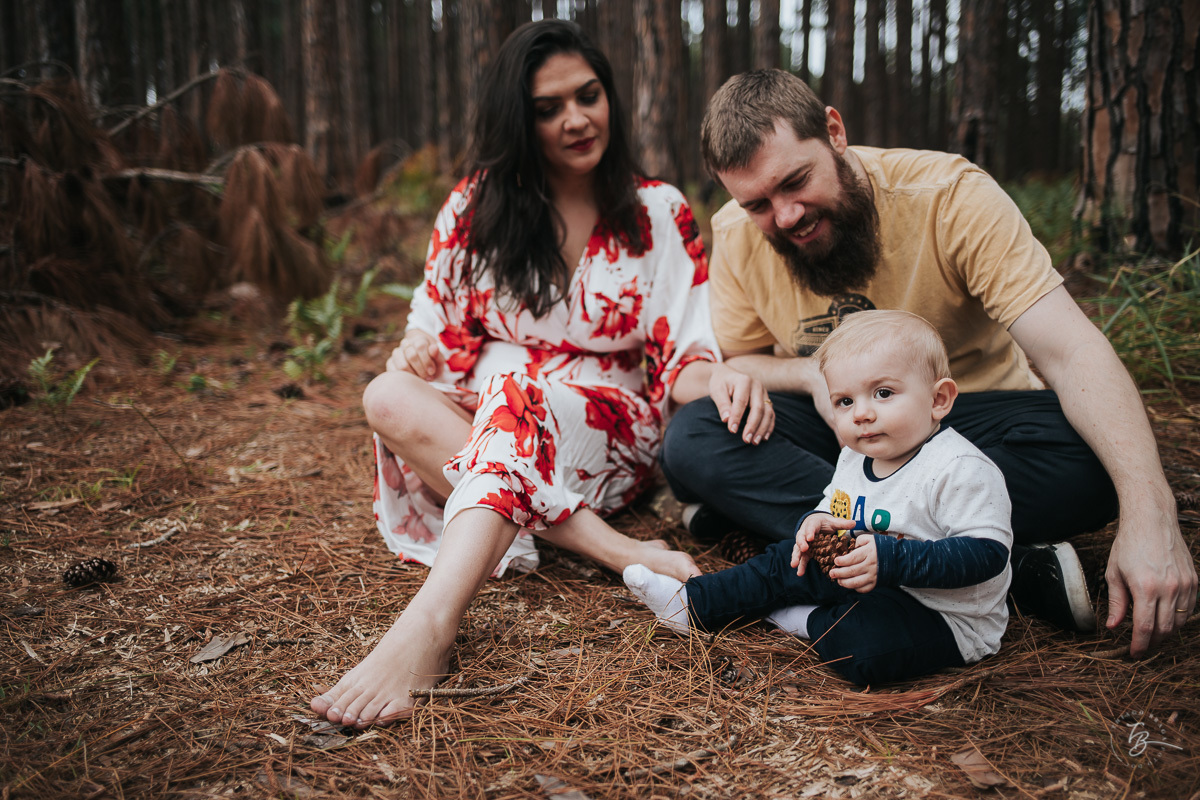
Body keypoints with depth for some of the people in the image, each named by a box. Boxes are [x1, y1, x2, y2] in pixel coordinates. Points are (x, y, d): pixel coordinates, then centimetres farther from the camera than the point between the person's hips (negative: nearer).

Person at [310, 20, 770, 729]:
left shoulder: (660, 213, 2)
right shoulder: (476, 206, 7)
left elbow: (684, 356, -5)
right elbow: (442, 322, 14)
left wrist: (718, 377, -30)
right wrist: (418, 343, -12)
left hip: (610, 430, -3)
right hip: (484, 418, 3)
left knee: (514, 388, -35)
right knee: (389, 399, -27)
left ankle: (432, 621, -56)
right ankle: (612, 548, -38)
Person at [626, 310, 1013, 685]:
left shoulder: (961, 470, -25)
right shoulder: (854, 457, 2)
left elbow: (988, 553, -29)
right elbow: (834, 507, 19)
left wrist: (892, 559, -37)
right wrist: (816, 522, -7)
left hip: (942, 615, -8)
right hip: (865, 581, 8)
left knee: (865, 644, -34)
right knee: (787, 560, 9)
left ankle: (809, 620, -3)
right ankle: (691, 604, 19)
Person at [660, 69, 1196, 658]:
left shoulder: (951, 195, -20)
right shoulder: (736, 235, -9)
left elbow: (1070, 351, -27)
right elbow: (738, 360, 4)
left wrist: (1149, 509, -40)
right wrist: (812, 375, -20)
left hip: (965, 417, -2)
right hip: (832, 430, 3)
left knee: (1087, 458, -33)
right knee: (692, 440, -27)